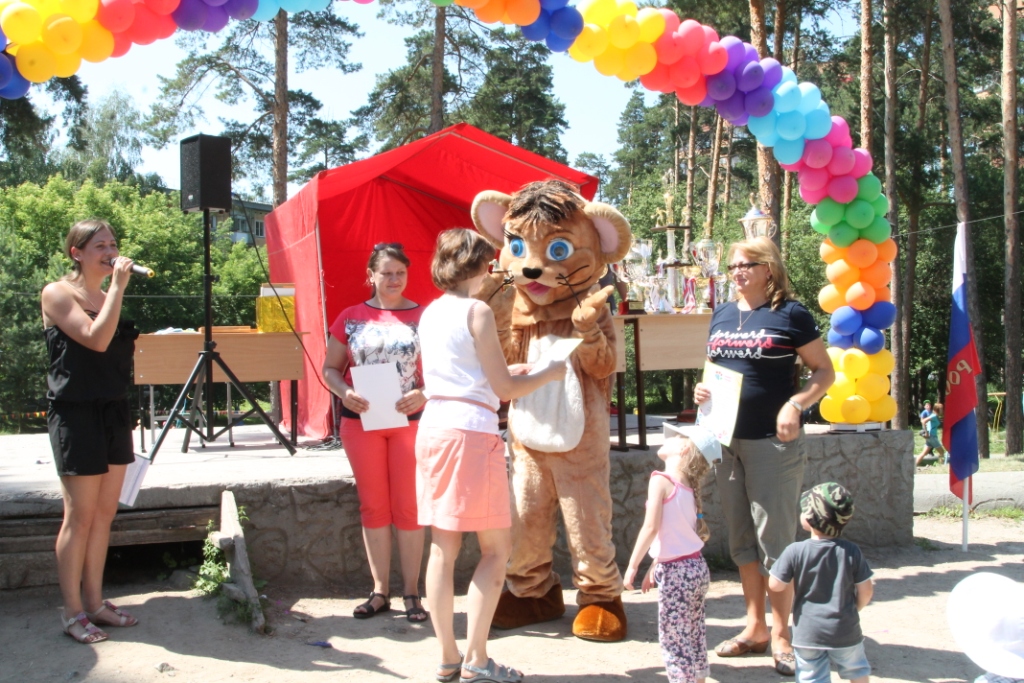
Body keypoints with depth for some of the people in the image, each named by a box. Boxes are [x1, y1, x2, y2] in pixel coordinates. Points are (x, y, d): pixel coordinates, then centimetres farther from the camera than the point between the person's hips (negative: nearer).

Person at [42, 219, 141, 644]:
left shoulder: (106, 296, 14)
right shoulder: (57, 293, -7)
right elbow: (96, 339, -22)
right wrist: (119, 285, -19)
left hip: (114, 412, 7)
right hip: (77, 414, -7)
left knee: (105, 513, 10)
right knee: (80, 516, -3)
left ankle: (94, 601, 19)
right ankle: (72, 612, 7)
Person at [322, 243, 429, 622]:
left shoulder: (423, 317, 0)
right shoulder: (351, 318, 6)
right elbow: (330, 368, 10)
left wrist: (424, 393, -18)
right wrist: (344, 392, -10)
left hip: (409, 419, -2)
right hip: (361, 420, 2)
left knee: (408, 506, 3)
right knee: (373, 505, 8)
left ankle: (411, 592, 12)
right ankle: (380, 591, 16)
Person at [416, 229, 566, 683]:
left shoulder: (430, 314, 14)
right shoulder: (476, 311, -8)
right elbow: (505, 389, -8)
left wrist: (503, 373, 25)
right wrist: (548, 373, 8)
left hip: (433, 427, 8)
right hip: (471, 430, -8)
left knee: (443, 546, 9)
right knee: (497, 548, 1)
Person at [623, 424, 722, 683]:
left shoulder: (661, 480, -13)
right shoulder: (688, 486, 11)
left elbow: (651, 527, -20)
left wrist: (633, 565, -14)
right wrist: (655, 566, 21)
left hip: (676, 571, -8)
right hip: (697, 567, 8)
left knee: (673, 639, 0)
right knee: (694, 636, 17)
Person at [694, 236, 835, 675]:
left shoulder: (790, 315, -6)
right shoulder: (722, 315, 11)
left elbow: (824, 371, -3)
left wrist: (795, 405, -19)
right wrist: (703, 390, 1)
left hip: (773, 442, -6)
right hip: (728, 439, 6)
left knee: (774, 539, -2)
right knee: (742, 540, 12)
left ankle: (781, 635, 11)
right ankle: (755, 628, 24)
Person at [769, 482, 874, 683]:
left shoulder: (795, 552, -16)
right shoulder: (851, 551, -9)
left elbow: (775, 585, -12)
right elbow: (866, 591, -3)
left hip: (808, 634, -2)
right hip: (845, 631, 2)